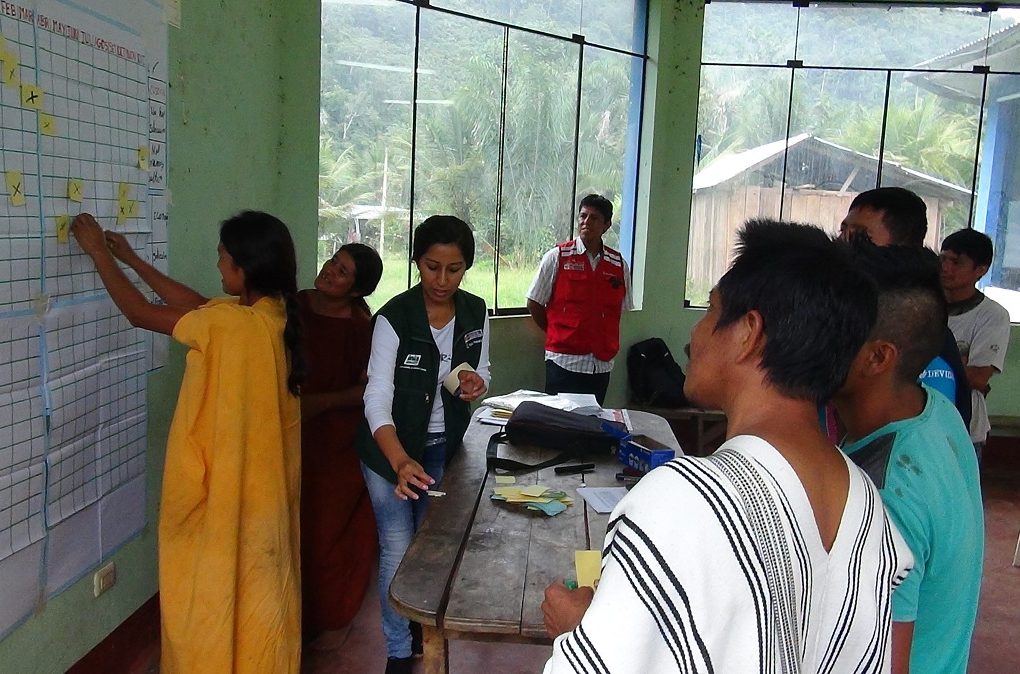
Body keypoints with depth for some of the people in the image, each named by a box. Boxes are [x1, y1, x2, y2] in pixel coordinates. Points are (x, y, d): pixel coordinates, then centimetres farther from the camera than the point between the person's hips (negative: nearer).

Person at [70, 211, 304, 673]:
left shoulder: (231, 323, -26)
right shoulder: (273, 313, -1)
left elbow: (139, 312, -14)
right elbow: (199, 305, 13)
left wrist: (98, 252, -1)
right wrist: (131, 260, 19)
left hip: (230, 486, -8)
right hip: (263, 480, 8)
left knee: (222, 593, 10)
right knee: (259, 588, 22)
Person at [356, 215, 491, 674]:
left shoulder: (476, 312, -8)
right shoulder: (394, 318, -24)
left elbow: (481, 370, 8)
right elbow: (377, 397, -30)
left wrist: (477, 382, -18)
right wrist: (400, 462, -46)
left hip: (443, 447, 5)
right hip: (391, 449, -4)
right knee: (398, 551, -1)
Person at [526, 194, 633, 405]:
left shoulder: (619, 264, 7)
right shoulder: (557, 257, -2)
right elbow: (534, 304, 2)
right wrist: (557, 334, 7)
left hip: (602, 362, 3)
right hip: (564, 361, -3)